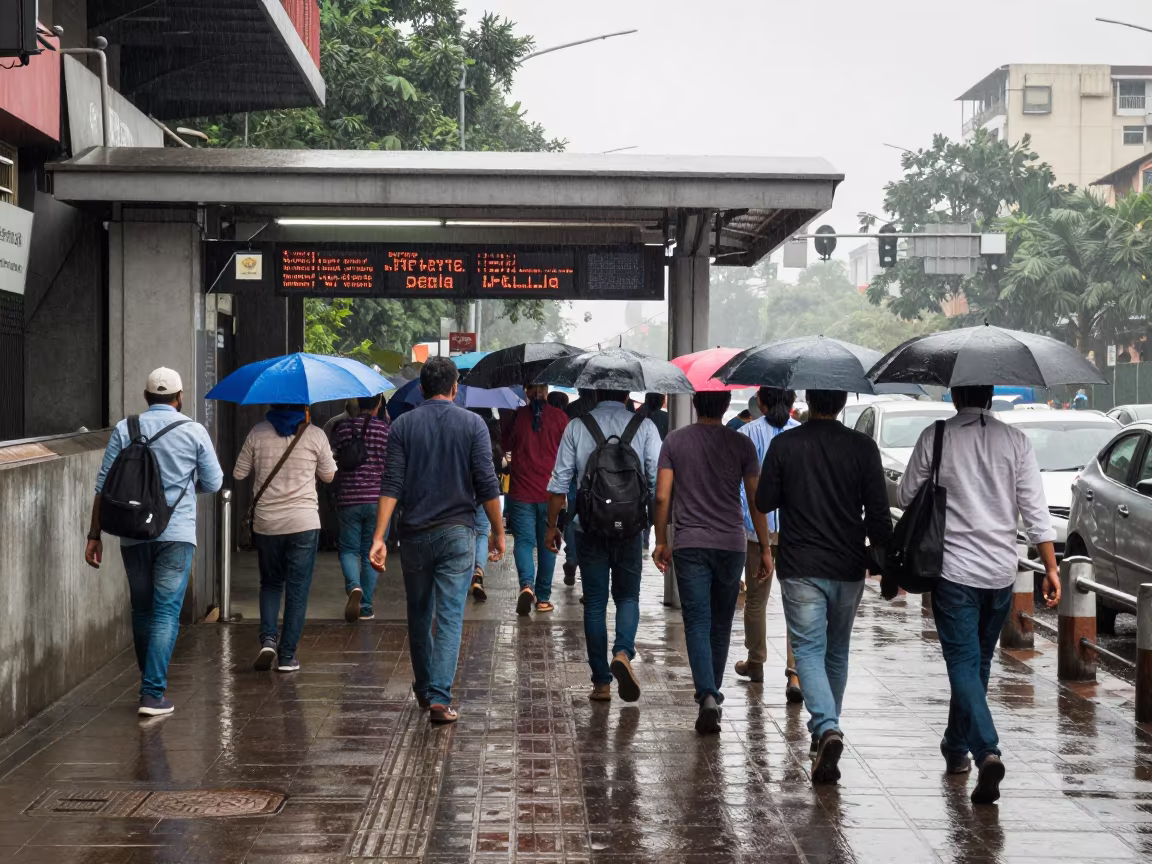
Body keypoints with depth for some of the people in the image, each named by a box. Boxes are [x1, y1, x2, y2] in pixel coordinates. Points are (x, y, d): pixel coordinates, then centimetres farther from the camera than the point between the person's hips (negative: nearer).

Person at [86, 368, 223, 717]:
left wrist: (95, 534, 5)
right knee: (166, 612, -3)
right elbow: (213, 483, 6)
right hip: (176, 532, -3)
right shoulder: (194, 432, -1)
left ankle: (151, 682, 27)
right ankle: (153, 693, -10)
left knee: (142, 610, 16)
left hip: (133, 534, 3)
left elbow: (104, 485, 1)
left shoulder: (124, 430, 3)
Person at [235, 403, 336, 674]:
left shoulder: (258, 433, 0)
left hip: (266, 524, 2)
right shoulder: (315, 435, -4)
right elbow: (328, 475, 7)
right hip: (304, 523, -2)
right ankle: (286, 655, 4)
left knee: (270, 584, 18)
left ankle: (268, 639, -2)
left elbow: (239, 473, 5)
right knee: (297, 590, 5)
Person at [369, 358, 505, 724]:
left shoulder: (403, 425, 1)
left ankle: (424, 689, 29)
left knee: (419, 615, 16)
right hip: (457, 533, -2)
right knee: (450, 617, -3)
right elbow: (487, 485, -6)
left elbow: (392, 485, -6)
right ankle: (440, 697, -12)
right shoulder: (472, 424, -2)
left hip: (415, 535, 2)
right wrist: (498, 532, 4)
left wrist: (379, 537, -8)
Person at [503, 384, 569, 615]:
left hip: (521, 492, 0)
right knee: (547, 544, 11)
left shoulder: (517, 416, -3)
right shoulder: (559, 417, -3)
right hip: (550, 492, 1)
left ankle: (526, 584, -22)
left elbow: (506, 447, 9)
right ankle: (543, 597, 14)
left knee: (523, 541, 3)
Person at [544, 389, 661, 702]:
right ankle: (623, 652, -15)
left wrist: (552, 525, 9)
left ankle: (601, 682, 8)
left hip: (589, 527, 1)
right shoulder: (644, 426, -1)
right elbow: (658, 483, -4)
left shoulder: (577, 427, 1)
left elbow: (559, 482, 0)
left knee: (595, 603, 8)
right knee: (627, 596, 12)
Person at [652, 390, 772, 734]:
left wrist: (661, 542, 9)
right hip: (731, 544, 1)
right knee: (721, 622, 16)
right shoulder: (741, 444, -1)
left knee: (697, 622, -3)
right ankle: (712, 690, 26)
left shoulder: (675, 441, 0)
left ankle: (707, 696, -19)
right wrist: (765, 548, 6)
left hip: (689, 545, -1)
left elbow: (662, 496, -2)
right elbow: (756, 500, -1)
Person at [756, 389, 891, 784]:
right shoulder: (862, 447, -3)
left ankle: (827, 729, -23)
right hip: (848, 567, 2)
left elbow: (764, 502, 1)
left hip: (800, 569, -2)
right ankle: (826, 729, 29)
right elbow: (878, 511, -3)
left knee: (809, 650, -2)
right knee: (837, 651, 18)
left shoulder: (785, 444, -6)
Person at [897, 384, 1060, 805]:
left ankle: (987, 752, -22)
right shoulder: (1016, 441, -1)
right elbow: (1035, 511, -3)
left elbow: (906, 497, 2)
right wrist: (1051, 568, 1)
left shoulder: (935, 438, -7)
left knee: (963, 664, -3)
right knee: (978, 663, 19)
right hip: (1001, 572, 3)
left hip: (953, 571, -3)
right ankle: (957, 745, 33)